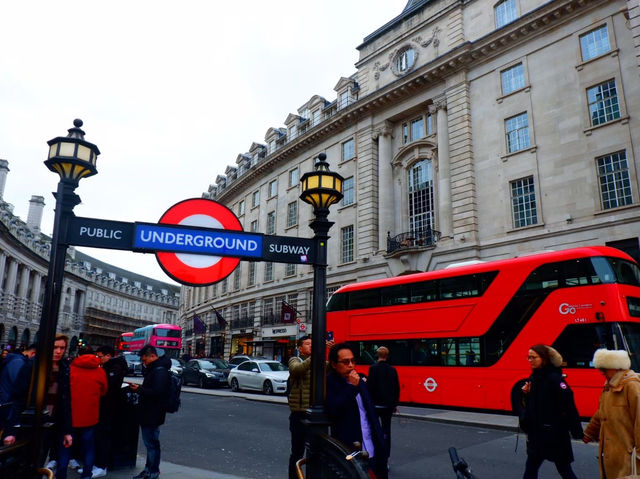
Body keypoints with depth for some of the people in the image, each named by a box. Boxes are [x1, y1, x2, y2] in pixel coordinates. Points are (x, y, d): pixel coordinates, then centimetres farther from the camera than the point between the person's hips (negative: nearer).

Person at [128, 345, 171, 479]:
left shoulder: (160, 371, -20)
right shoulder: (154, 369, 13)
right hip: (148, 414, 10)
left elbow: (157, 392, -28)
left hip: (153, 416, -10)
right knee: (150, 443, 19)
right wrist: (139, 388, 8)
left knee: (152, 444, 0)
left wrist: (139, 389, -20)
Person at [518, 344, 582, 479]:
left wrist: (577, 431, -24)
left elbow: (569, 405, -21)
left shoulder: (554, 378, -17)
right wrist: (526, 393, -5)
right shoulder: (533, 378, 7)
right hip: (536, 432, 8)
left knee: (563, 468, 7)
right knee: (530, 467, 11)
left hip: (555, 433, -7)